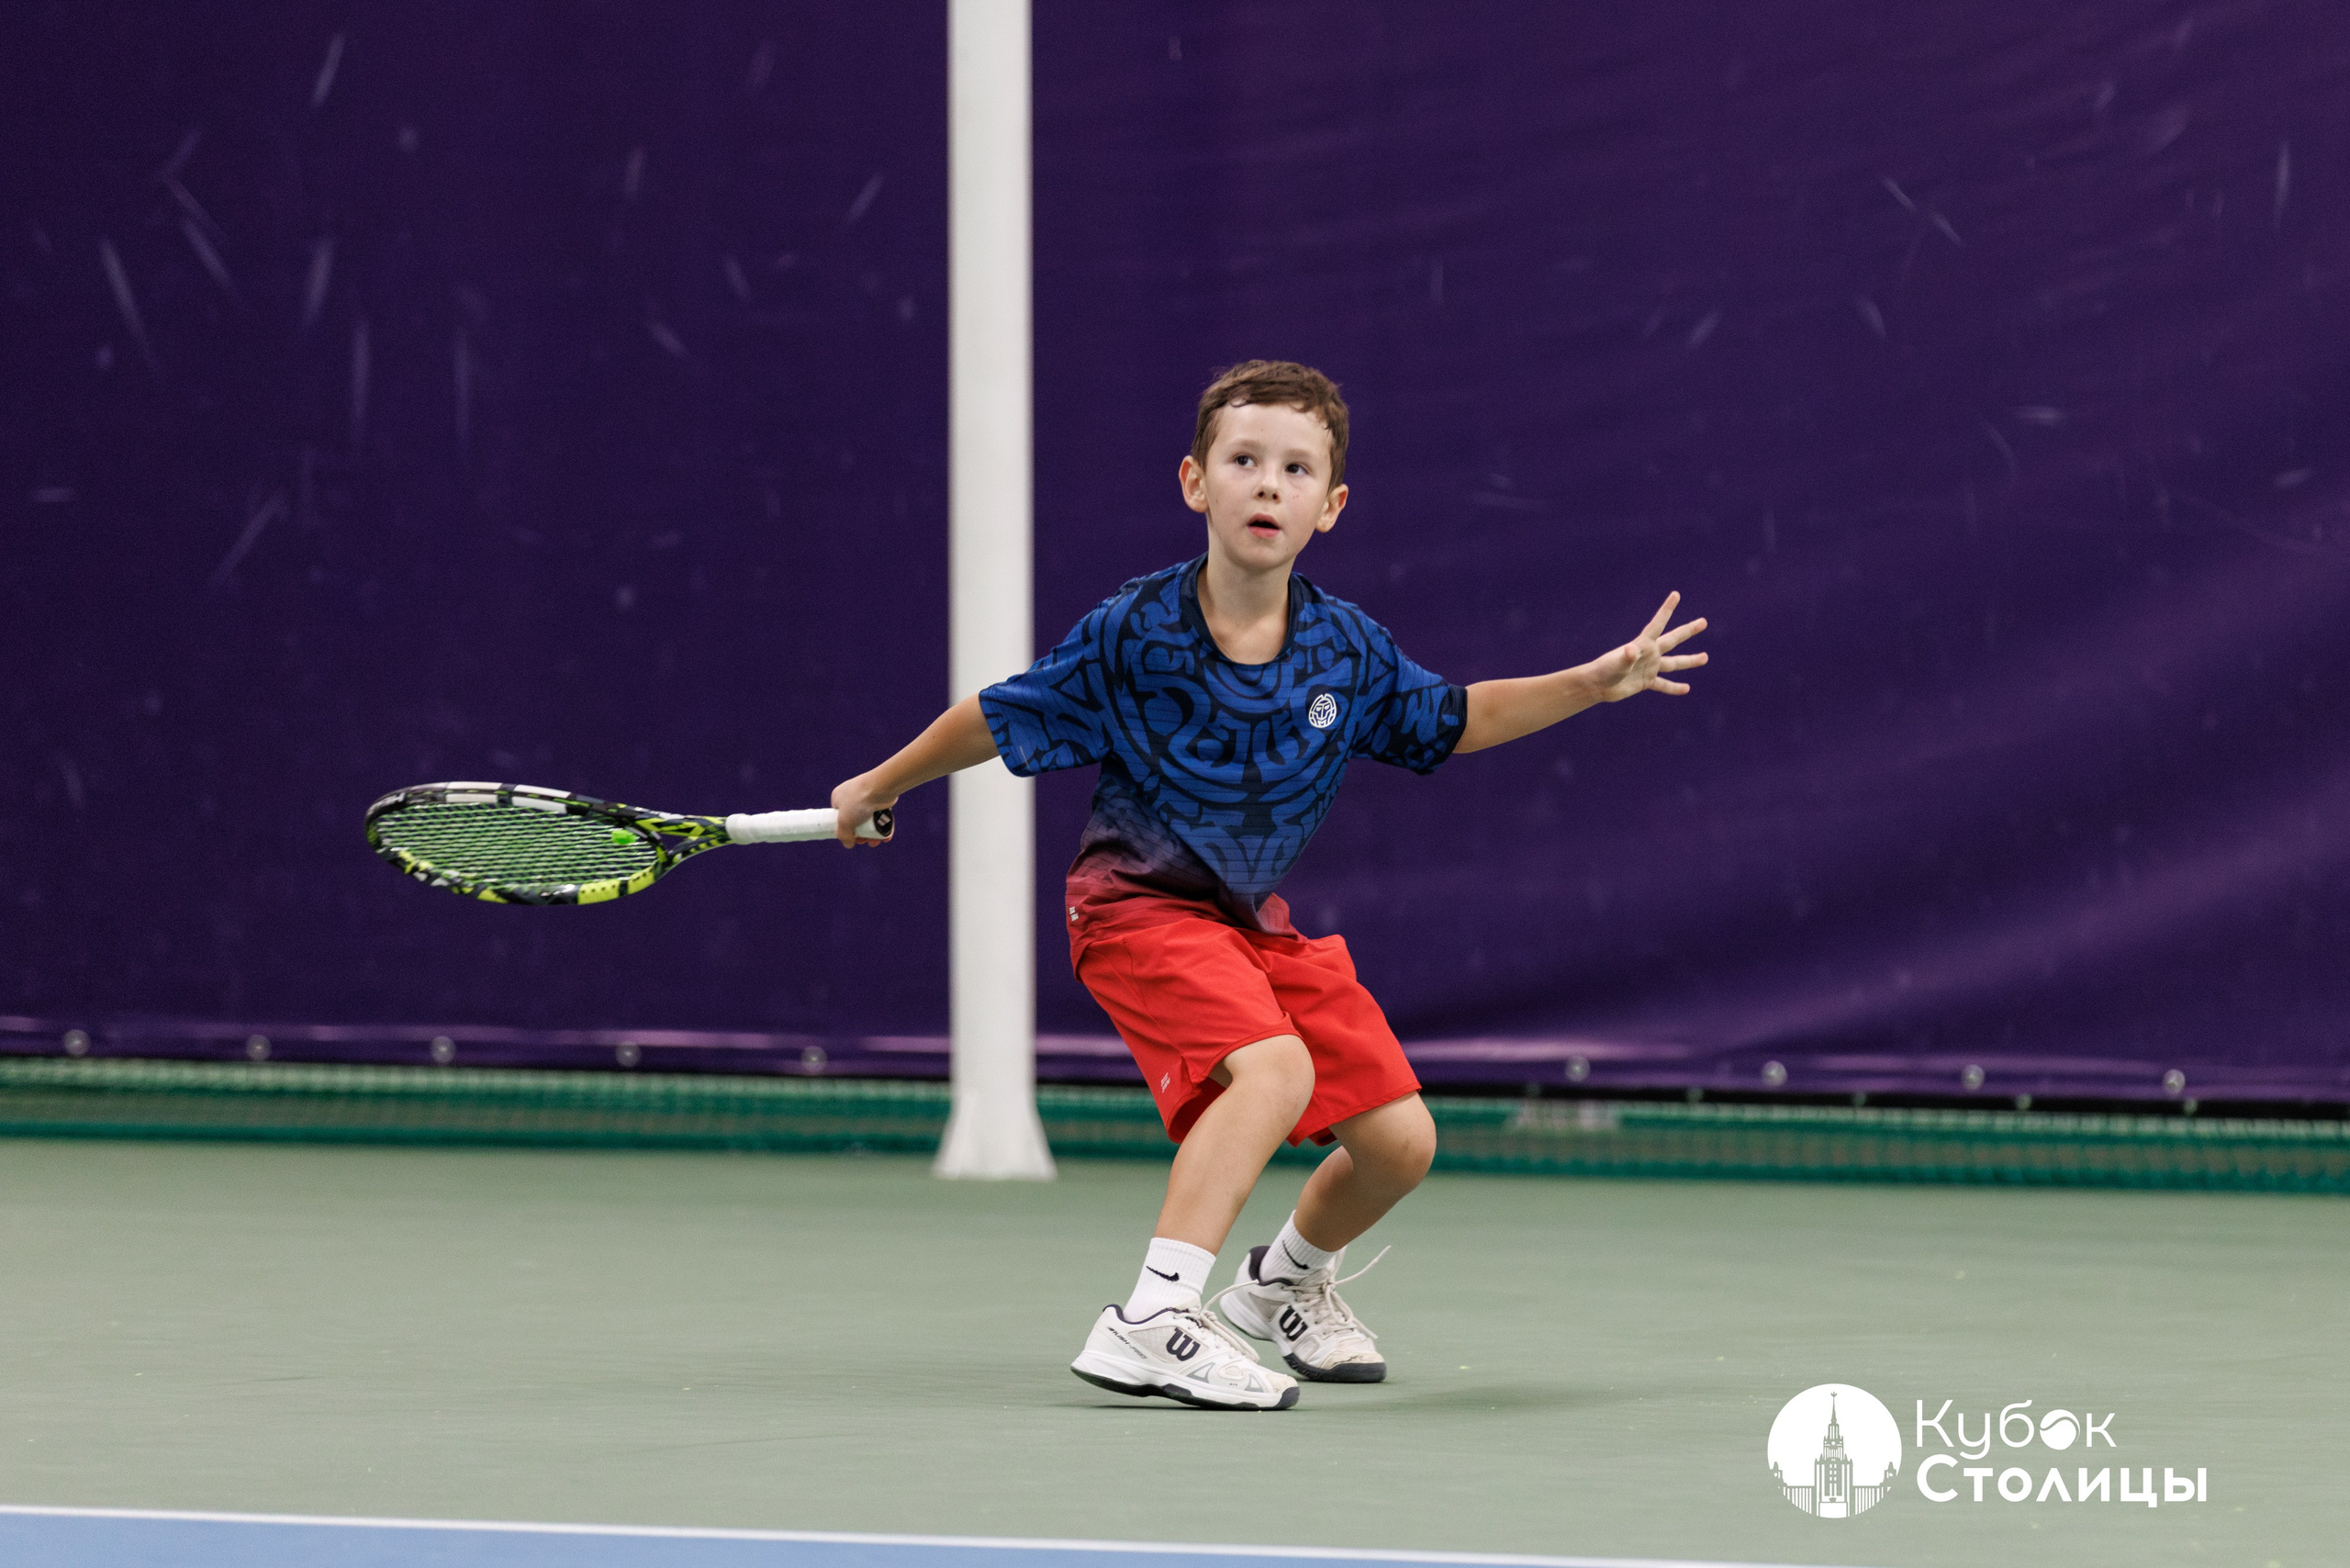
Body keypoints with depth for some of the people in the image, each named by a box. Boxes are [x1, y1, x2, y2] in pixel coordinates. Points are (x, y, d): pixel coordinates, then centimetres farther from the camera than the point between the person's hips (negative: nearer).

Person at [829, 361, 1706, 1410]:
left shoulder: (1347, 650, -7)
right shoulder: (1133, 633, -19)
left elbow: (1453, 721, 12)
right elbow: (997, 720, -4)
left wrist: (1595, 683, 4)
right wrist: (881, 787, 6)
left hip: (1267, 918, 6)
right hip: (1142, 903, -6)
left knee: (1399, 1138, 2)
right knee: (1273, 1069, -33)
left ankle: (1286, 1282, 35)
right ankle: (1151, 1323, -36)